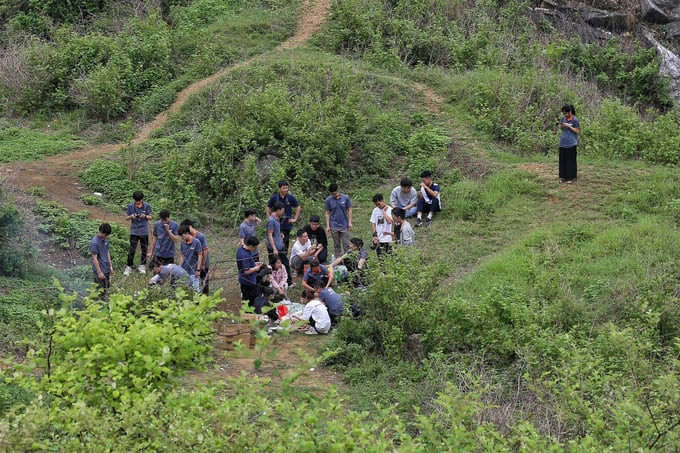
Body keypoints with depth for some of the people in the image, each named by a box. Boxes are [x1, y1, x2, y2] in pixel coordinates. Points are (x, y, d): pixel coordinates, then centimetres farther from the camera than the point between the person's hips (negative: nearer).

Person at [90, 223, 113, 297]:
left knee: (107, 287, 17)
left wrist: (111, 266, 13)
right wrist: (99, 272, -19)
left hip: (106, 269, 8)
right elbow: (94, 258, -20)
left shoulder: (105, 239, 3)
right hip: (100, 270, -8)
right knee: (102, 291, -1)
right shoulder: (94, 243, -22)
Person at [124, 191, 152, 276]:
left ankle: (142, 266, 26)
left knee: (144, 250, 11)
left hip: (144, 231, 1)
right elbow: (126, 217, 3)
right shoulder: (131, 206, -5)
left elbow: (150, 217, 2)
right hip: (134, 231, -1)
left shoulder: (147, 206, -6)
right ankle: (128, 267, 2)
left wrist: (145, 216, -19)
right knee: (132, 250, -6)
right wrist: (131, 216, -19)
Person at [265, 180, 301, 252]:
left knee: (286, 242, 7)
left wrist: (295, 219, 3)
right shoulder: (274, 198, -1)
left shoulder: (291, 198, -1)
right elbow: (268, 208, 11)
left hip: (287, 224, 1)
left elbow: (298, 208, 9)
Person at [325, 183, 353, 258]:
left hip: (344, 226, -1)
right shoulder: (328, 200, -4)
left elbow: (349, 210, 1)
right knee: (336, 245, 9)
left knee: (346, 244, 1)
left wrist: (350, 222, -4)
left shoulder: (345, 198, -6)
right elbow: (327, 213, 1)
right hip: (334, 226, 1)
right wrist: (327, 226, -2)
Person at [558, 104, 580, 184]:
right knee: (562, 159, 7)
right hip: (563, 142, 6)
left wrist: (569, 126, -17)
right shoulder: (563, 118, 7)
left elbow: (577, 131, -8)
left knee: (570, 160, -3)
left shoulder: (575, 120, -9)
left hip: (571, 143, -6)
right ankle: (563, 176, 16)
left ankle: (571, 177, 3)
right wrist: (560, 125, -4)